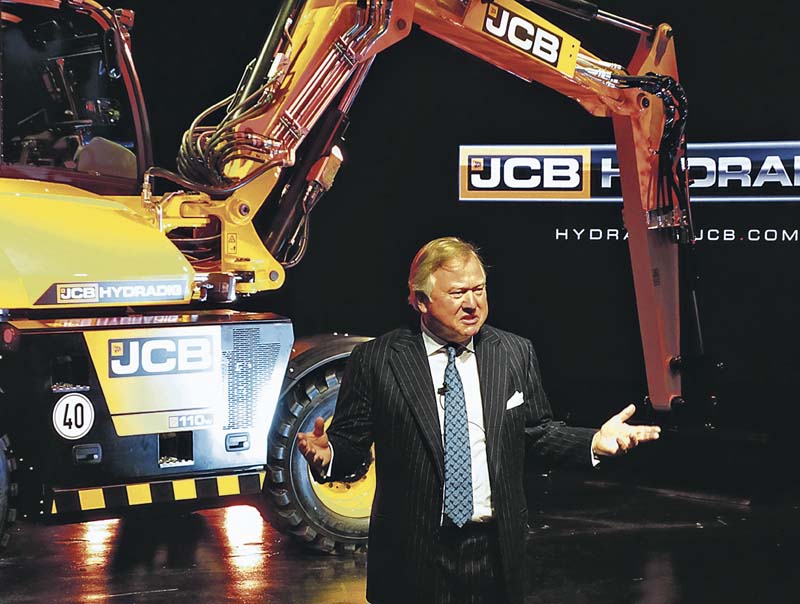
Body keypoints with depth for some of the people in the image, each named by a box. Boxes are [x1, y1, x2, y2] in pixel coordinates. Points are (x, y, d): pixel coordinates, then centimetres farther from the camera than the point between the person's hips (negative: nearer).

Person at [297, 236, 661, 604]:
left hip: (497, 550, 3)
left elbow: (536, 431, 11)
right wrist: (328, 453, -23)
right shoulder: (376, 360, -4)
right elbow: (352, 440, -2)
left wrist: (594, 442, -3)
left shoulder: (516, 353, 6)